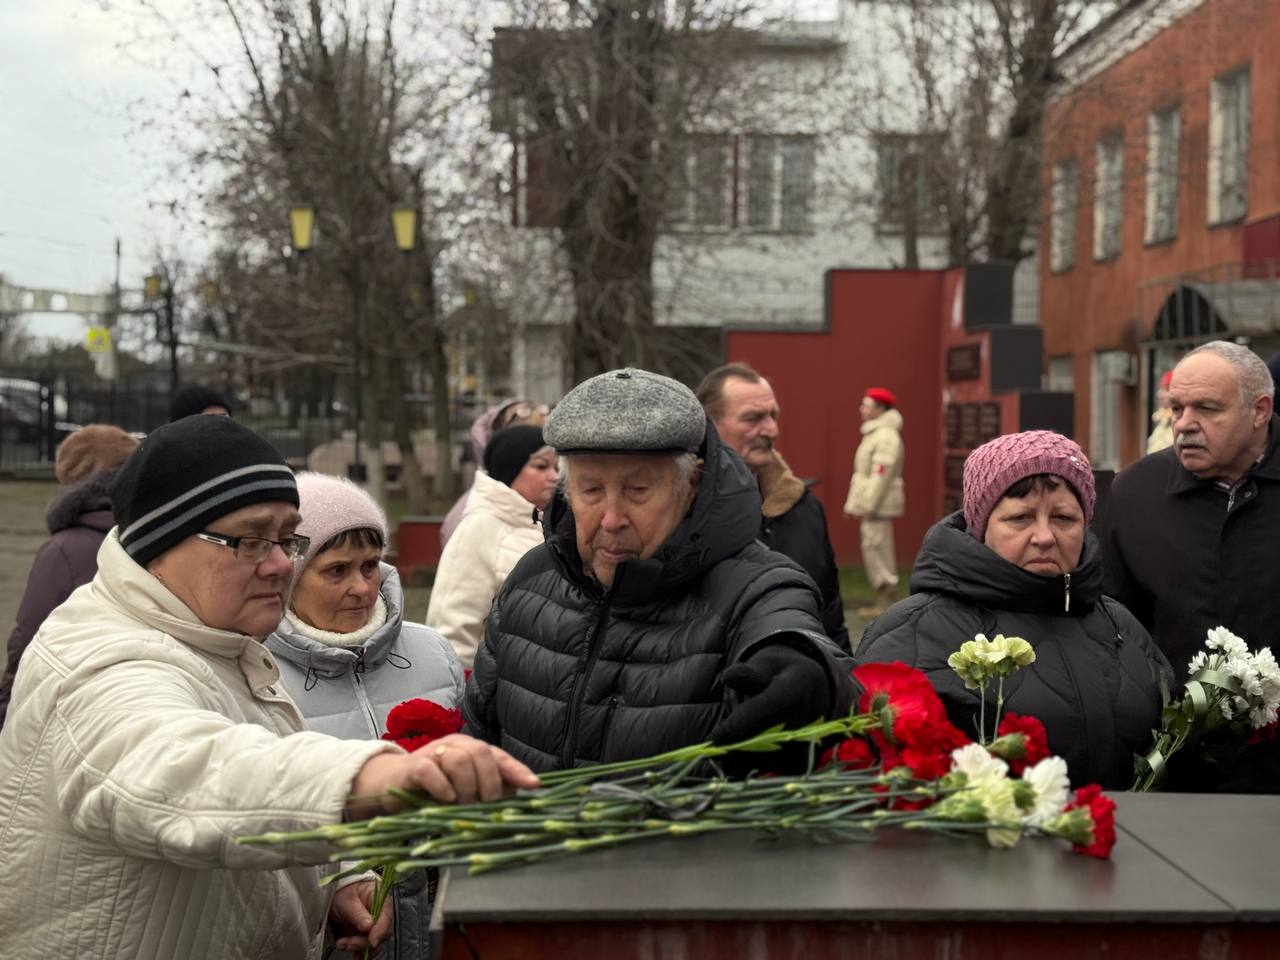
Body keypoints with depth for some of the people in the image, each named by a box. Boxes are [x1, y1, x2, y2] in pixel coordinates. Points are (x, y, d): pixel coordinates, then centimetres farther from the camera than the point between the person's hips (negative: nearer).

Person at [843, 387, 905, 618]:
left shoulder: (887, 436, -14)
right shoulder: (874, 435, 18)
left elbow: (882, 474, -21)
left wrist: (869, 505, -23)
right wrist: (854, 503, 18)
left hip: (878, 506, -10)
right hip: (870, 504, 10)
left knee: (876, 549, -9)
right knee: (876, 550, 12)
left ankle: (885, 603, -7)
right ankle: (884, 599, 17)